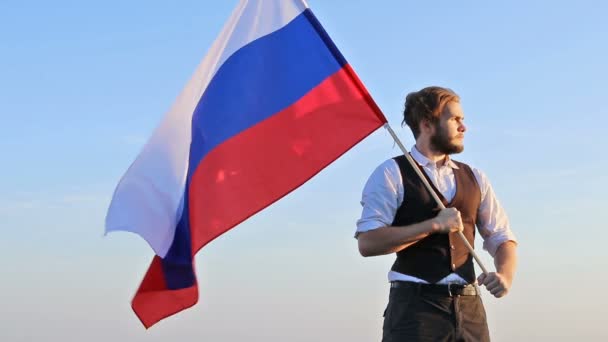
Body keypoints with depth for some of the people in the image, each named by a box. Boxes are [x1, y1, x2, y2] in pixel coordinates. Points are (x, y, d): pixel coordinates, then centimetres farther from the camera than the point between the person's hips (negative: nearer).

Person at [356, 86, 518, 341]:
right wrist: (434, 225, -16)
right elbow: (367, 242, -13)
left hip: (469, 308, 5)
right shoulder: (391, 174, -1)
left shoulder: (474, 178, 16)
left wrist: (505, 275, -6)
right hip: (415, 304, -5)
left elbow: (502, 238, 17)